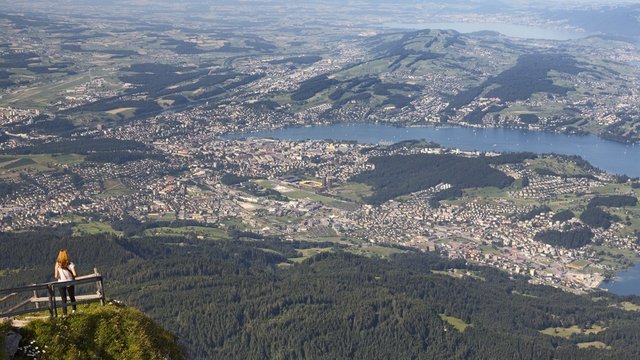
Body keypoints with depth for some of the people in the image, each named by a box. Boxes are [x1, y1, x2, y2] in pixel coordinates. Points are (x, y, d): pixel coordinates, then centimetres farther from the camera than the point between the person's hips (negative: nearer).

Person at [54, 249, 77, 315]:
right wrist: (73, 276, 4)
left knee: (64, 299, 8)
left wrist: (59, 277, 10)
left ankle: (64, 313, 4)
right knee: (72, 297, 20)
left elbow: (56, 276, -11)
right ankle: (74, 310, 24)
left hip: (61, 283, 1)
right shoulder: (70, 264, -12)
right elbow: (74, 274, -18)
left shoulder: (57, 264, -9)